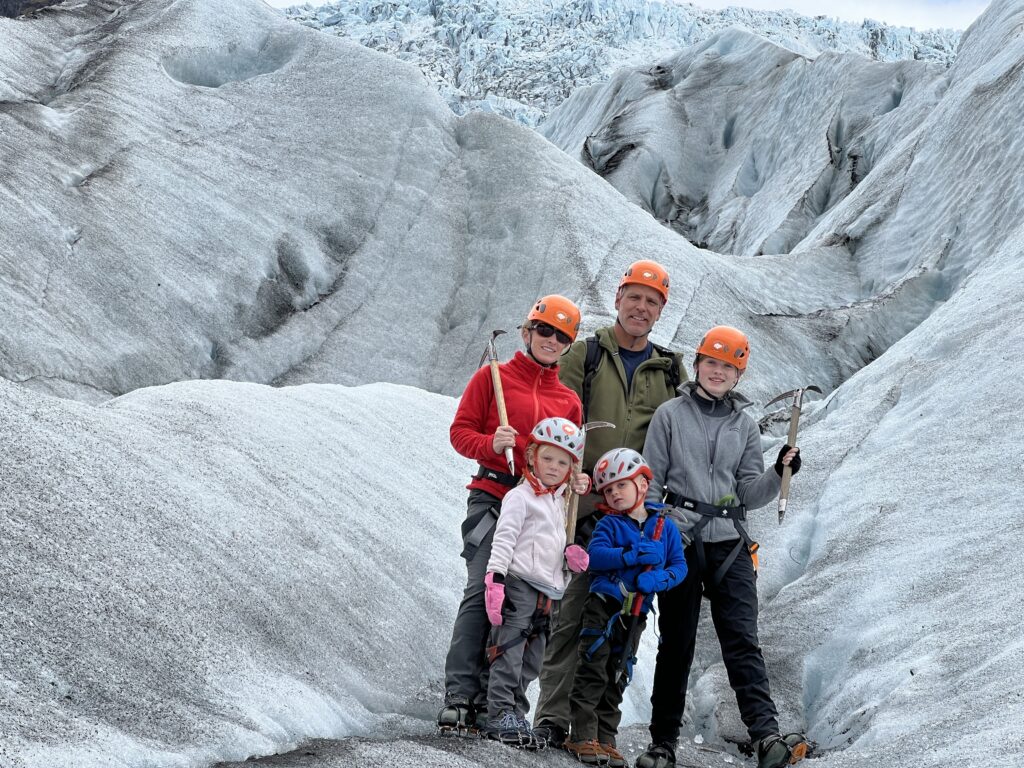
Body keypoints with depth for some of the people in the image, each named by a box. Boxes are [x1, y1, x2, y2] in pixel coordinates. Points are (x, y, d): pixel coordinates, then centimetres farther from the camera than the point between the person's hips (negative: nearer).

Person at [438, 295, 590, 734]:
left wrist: (578, 482, -1)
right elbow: (461, 431, 2)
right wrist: (491, 444, -18)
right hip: (492, 499, -4)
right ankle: (459, 697, -18)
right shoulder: (494, 377, 7)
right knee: (482, 592, -16)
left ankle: (491, 700, 2)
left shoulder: (569, 400, 18)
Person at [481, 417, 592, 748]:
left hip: (548, 593, 8)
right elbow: (504, 539, -13)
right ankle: (501, 715, -11)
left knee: (530, 660, 9)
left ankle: (515, 715, 14)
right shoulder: (520, 497, -5)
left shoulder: (559, 501, 21)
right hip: (519, 584, -8)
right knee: (509, 652, -10)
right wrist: (495, 578, -23)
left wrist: (571, 555, 8)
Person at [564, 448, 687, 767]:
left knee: (618, 676, 8)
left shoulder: (665, 526, 7)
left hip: (636, 613, 3)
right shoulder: (609, 524, 0)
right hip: (603, 605, -3)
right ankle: (583, 736, -6)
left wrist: (657, 579, -19)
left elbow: (679, 565, 1)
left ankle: (605, 739, 14)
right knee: (593, 671, -7)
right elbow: (595, 556, -15)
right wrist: (634, 555, -23)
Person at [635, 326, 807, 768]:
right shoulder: (670, 416, 6)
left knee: (743, 643, -9)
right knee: (676, 645, 1)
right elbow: (651, 483, 4)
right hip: (680, 540, -1)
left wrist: (778, 474, -9)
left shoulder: (744, 425, 13)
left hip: (730, 544, 2)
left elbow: (750, 494, 9)